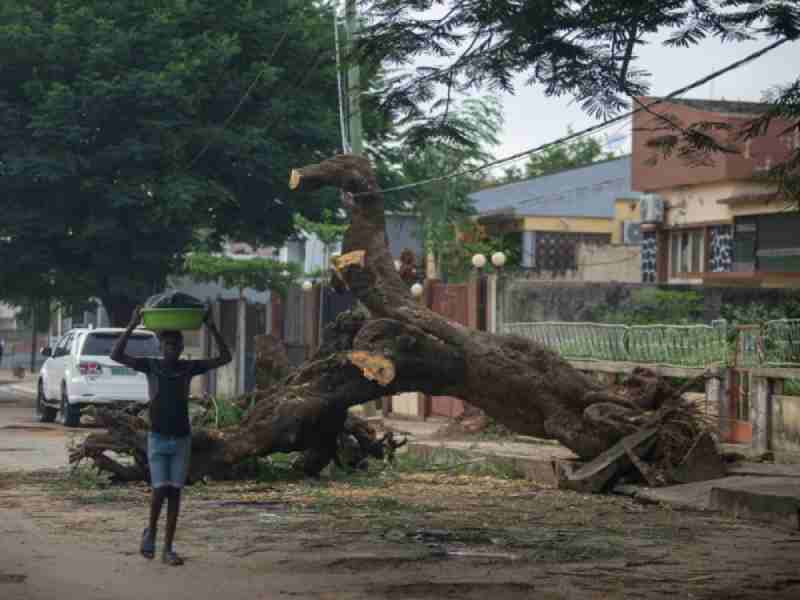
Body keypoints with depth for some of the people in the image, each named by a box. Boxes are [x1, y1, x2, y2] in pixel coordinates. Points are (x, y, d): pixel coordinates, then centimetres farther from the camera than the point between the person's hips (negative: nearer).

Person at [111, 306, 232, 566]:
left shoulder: (189, 367, 3)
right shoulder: (150, 365, -2)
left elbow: (225, 358, 2)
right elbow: (116, 355, -13)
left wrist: (212, 328, -7)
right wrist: (132, 326, -19)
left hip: (182, 439, 2)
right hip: (158, 437, -2)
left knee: (174, 492, 1)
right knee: (160, 489, -12)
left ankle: (168, 548, 7)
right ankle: (150, 532, 16)